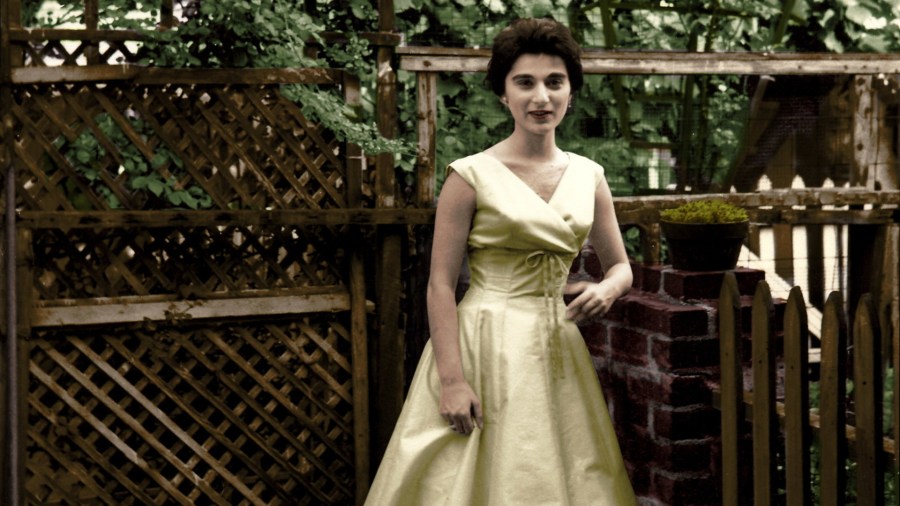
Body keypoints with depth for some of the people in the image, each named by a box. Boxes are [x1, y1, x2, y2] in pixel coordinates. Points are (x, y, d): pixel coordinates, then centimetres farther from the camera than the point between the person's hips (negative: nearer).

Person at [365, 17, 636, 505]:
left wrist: (606, 290, -7)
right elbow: (440, 285, -9)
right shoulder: (471, 176, -8)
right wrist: (452, 379, -17)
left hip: (558, 350, 5)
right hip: (486, 349, -4)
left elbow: (620, 265, 17)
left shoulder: (588, 176, 6)